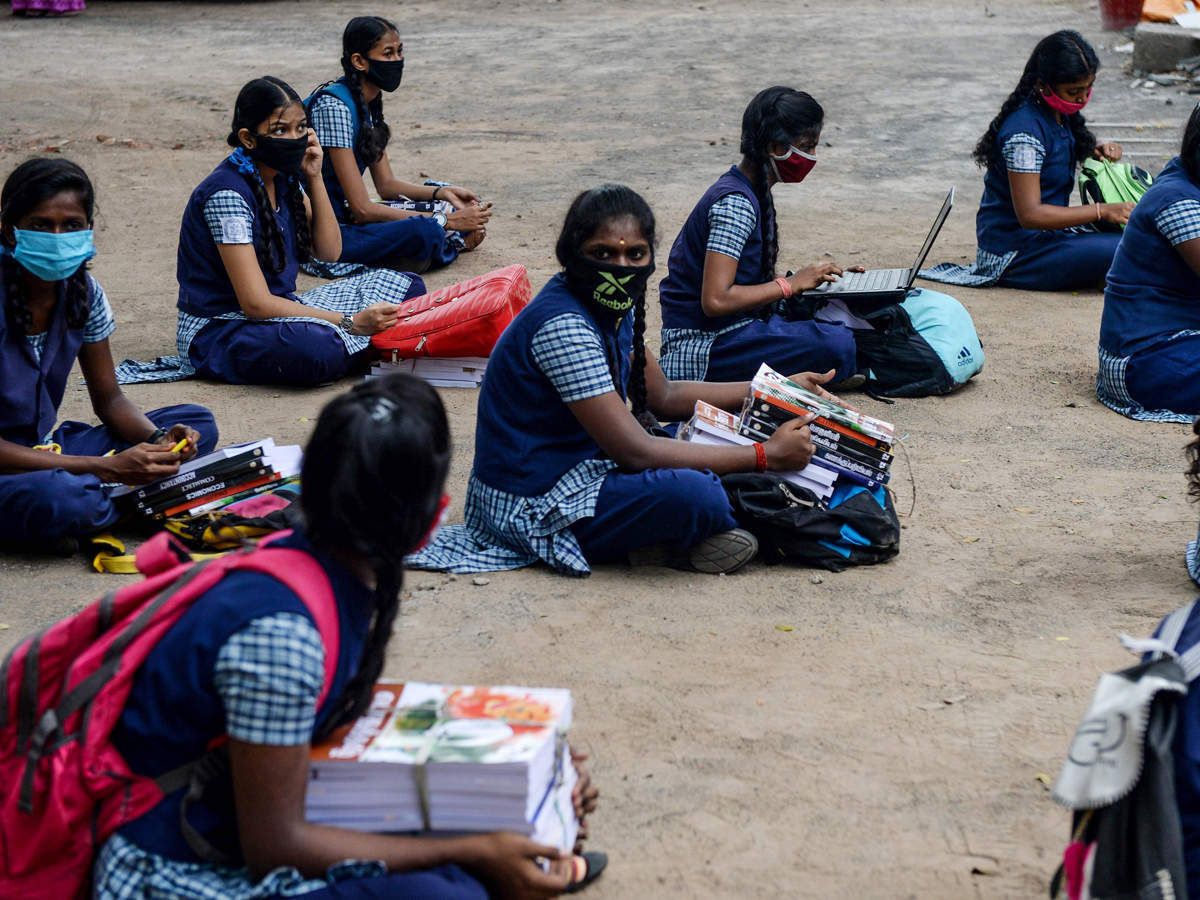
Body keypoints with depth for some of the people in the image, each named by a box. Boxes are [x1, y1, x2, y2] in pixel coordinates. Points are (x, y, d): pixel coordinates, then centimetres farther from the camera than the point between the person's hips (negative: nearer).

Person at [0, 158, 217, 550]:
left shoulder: (83, 292, -2)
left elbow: (108, 397, 8)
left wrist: (158, 441, -15)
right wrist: (108, 468, -30)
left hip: (45, 447, 8)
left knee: (198, 424, -1)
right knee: (66, 498, -40)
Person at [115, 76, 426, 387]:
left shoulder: (284, 179, 3)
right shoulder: (228, 194, -22)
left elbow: (329, 251, 9)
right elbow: (255, 303, -26)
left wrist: (314, 177, -4)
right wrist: (351, 323, -28)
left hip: (281, 309, 8)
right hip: (217, 330, -8)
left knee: (405, 285, 3)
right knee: (314, 349, -40)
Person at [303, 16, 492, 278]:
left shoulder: (368, 102, 9)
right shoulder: (333, 106, -20)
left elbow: (386, 184, 14)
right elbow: (362, 208, -22)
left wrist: (444, 194, -4)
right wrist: (447, 221, -21)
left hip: (345, 215, 10)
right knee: (425, 231, -30)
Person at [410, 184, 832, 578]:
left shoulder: (615, 307, 3)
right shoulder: (563, 326, -26)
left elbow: (664, 396, 18)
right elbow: (635, 451, -27)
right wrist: (766, 455, -23)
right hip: (533, 505, -10)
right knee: (693, 493, -33)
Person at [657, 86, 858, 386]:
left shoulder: (753, 193, 11)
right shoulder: (735, 203, -19)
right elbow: (715, 300, -26)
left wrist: (817, 277, 6)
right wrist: (793, 283, -16)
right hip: (703, 347, -10)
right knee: (837, 346, -25)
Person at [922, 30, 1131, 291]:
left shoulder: (1059, 114, 4)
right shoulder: (1024, 132, -23)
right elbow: (1030, 215, -26)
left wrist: (1097, 151, 4)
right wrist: (1102, 211, -25)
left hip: (1048, 229, 9)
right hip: (1014, 254, -9)